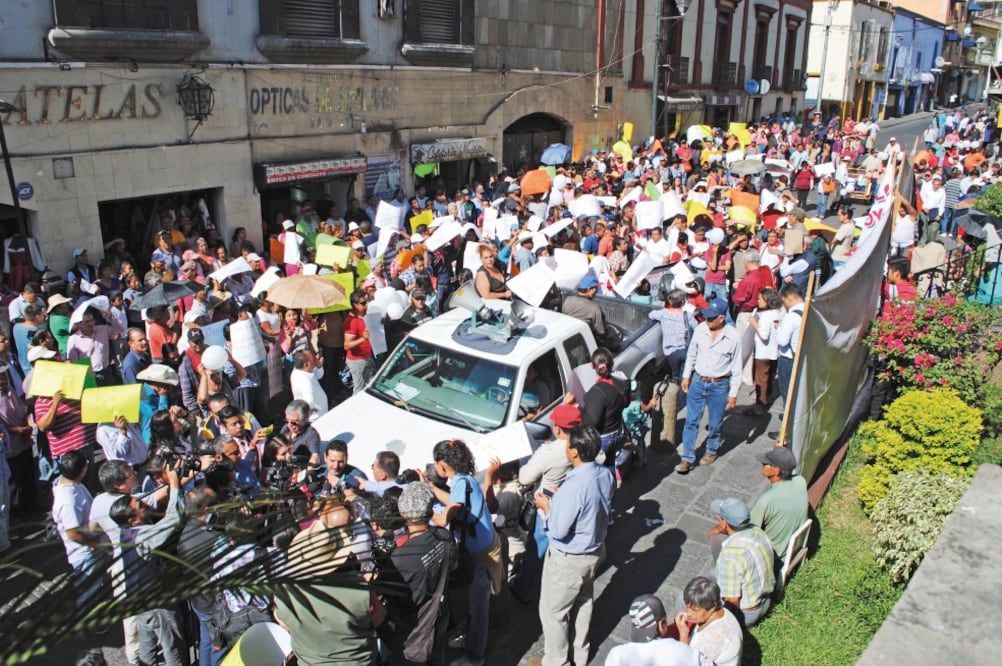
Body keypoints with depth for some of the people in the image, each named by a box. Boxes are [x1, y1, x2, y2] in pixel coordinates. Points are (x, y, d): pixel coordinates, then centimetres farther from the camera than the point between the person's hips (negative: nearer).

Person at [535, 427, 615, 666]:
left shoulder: (574, 486, -35)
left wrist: (546, 506, -12)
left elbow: (558, 531, -28)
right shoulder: (606, 475, -10)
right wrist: (560, 501, 3)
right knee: (583, 603, 28)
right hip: (595, 551, 8)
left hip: (569, 559, -8)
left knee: (553, 612, 14)